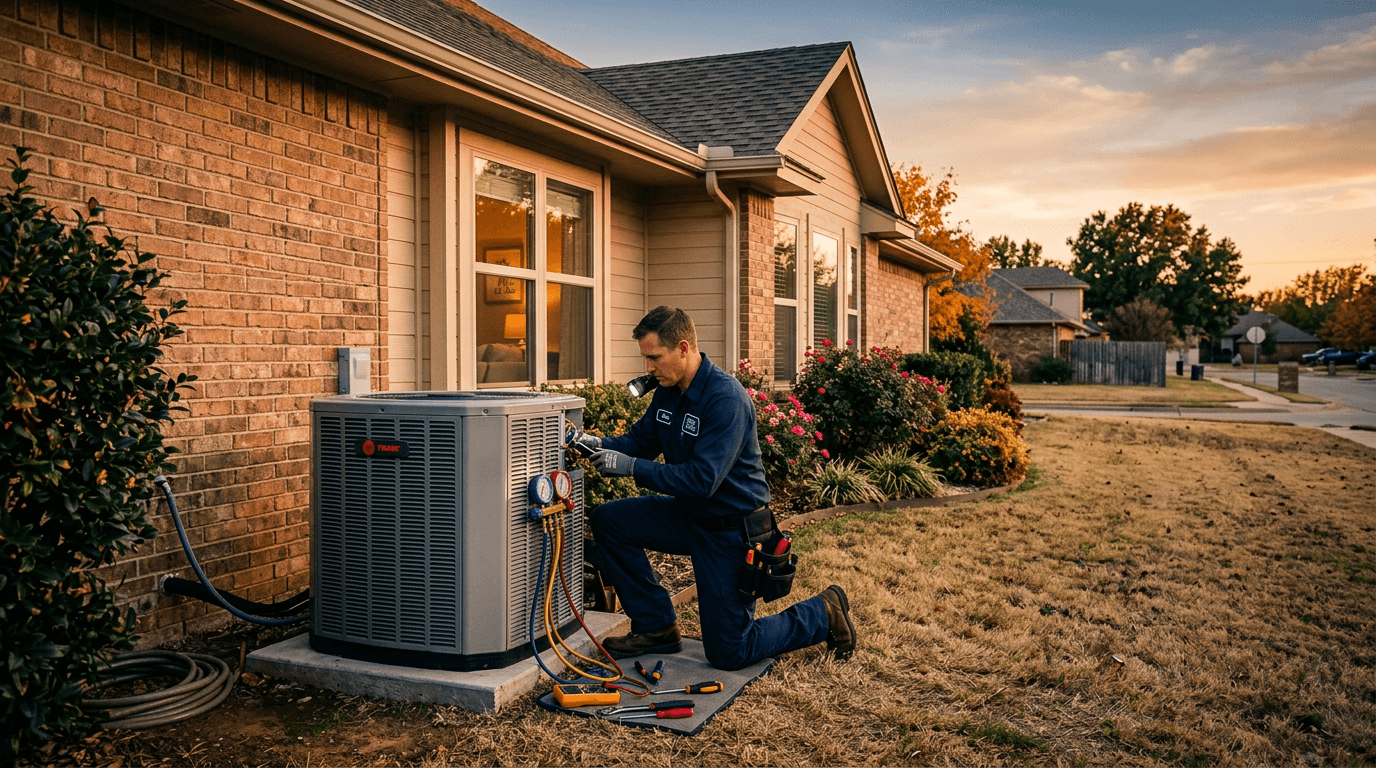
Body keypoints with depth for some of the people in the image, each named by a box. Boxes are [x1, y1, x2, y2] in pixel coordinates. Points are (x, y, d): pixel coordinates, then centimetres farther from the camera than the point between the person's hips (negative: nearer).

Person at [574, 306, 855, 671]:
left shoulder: (726, 399, -27)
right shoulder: (668, 390, 0)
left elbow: (702, 480, -33)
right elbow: (641, 439, 11)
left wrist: (631, 467, -31)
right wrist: (602, 444, -9)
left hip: (732, 528, -8)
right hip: (689, 514, 8)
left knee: (728, 653, -3)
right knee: (608, 521, -4)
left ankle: (823, 613, 19)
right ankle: (657, 627, 7)